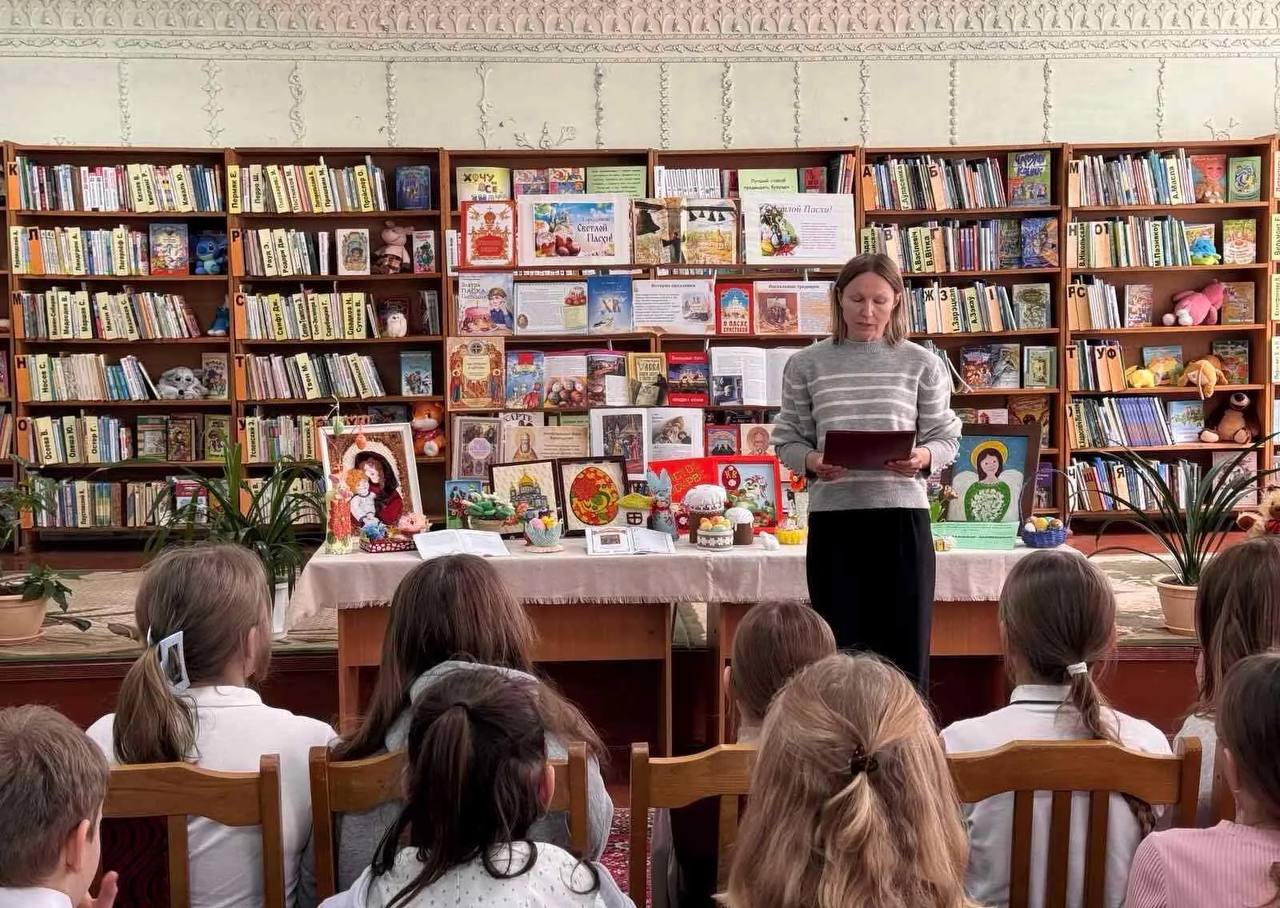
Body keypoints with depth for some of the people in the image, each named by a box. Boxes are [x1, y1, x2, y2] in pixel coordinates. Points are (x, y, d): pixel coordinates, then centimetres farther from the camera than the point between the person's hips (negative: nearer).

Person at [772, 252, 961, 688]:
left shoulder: (922, 363, 5)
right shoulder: (806, 364, 5)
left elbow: (946, 439, 7)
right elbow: (788, 440, 6)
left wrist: (922, 457, -15)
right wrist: (811, 462, -15)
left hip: (902, 514, 0)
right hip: (832, 516, 0)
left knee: (904, 650, 4)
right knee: (838, 648, 6)